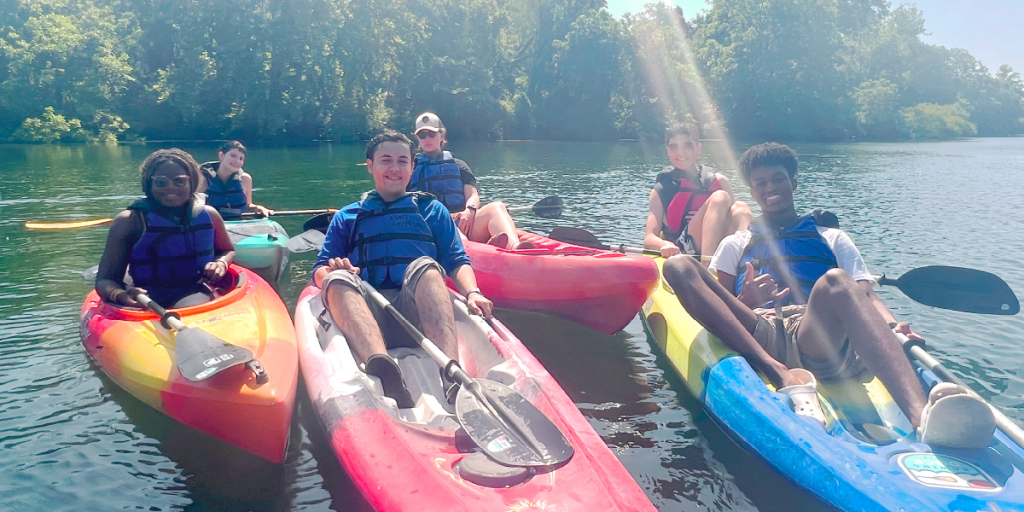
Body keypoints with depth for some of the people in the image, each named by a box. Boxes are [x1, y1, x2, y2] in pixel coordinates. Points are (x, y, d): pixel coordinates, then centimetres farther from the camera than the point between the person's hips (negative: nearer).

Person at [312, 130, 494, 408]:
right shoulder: (347, 217, 29)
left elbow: (457, 261, 13)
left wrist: (473, 293, -9)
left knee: (425, 266, -32)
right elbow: (319, 270, 18)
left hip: (418, 312, 0)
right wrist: (332, 271, -7)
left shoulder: (431, 209, 27)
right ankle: (382, 368, -58)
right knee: (339, 280, -31)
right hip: (366, 311, 1)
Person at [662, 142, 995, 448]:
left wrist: (893, 328, -10)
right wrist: (746, 304, -8)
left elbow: (866, 296, 13)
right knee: (679, 266, -22)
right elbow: (717, 307, 16)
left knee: (835, 282, -35)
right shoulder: (736, 245, 29)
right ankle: (781, 375, -40)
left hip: (820, 342, 0)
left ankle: (921, 414, -60)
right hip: (759, 338, 1)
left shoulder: (832, 239, 30)